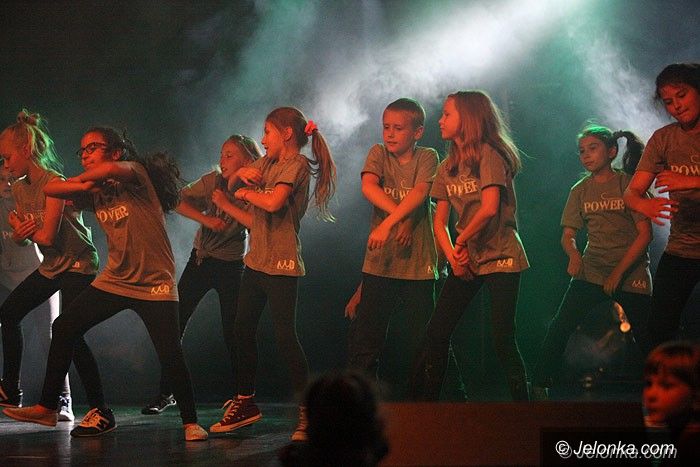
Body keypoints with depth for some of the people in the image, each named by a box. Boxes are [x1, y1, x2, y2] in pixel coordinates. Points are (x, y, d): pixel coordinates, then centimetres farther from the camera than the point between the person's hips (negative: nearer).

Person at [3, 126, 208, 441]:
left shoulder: (136, 173, -13)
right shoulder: (95, 191, 6)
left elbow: (112, 170, -35)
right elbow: (49, 189, 2)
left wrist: (75, 180, -16)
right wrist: (83, 186, -18)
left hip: (155, 283, -7)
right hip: (115, 279, 7)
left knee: (170, 354, -16)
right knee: (64, 328, 1)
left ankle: (190, 423, -1)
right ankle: (46, 408, 10)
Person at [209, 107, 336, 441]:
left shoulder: (296, 164, -9)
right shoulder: (268, 163, 16)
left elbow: (273, 203, -24)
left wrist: (246, 192, -7)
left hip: (281, 265, -9)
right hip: (256, 261, 9)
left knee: (285, 337, -10)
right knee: (242, 330, 12)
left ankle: (307, 411, -6)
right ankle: (245, 403, 24)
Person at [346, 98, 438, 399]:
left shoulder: (427, 158, 2)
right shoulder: (379, 154, 6)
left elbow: (419, 192, -14)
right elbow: (368, 187, -12)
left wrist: (389, 223, -28)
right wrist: (402, 216, -21)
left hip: (418, 264, -1)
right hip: (379, 262, 1)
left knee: (422, 341, 3)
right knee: (364, 340, -1)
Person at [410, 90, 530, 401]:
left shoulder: (488, 154, -10)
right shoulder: (447, 168, 12)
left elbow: (489, 208, -21)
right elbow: (440, 222, 9)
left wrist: (461, 242, -10)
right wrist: (453, 256, -7)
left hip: (499, 258, -7)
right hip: (466, 260, 7)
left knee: (503, 340, -9)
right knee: (436, 334, 2)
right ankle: (422, 402, 8)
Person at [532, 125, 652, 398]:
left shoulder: (629, 184, -2)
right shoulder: (580, 190, 10)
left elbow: (645, 234, -7)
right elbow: (568, 235, 9)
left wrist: (618, 273, -13)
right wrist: (574, 254, -15)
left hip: (631, 273, -3)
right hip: (591, 272, 3)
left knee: (646, 339, -5)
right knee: (560, 327, -12)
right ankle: (539, 387, -6)